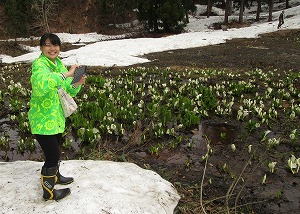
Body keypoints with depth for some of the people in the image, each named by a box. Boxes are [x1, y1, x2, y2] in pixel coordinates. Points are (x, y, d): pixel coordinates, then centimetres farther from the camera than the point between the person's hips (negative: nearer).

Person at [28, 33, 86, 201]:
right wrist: (67, 74, -43)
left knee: (56, 149, 25)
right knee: (53, 155, 0)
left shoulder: (59, 64, 7)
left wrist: (78, 84, -12)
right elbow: (42, 84, -43)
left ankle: (55, 176, 49)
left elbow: (68, 91, 8)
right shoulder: (39, 64, -19)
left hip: (57, 117, 8)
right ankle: (49, 192, 20)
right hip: (42, 119, -8)